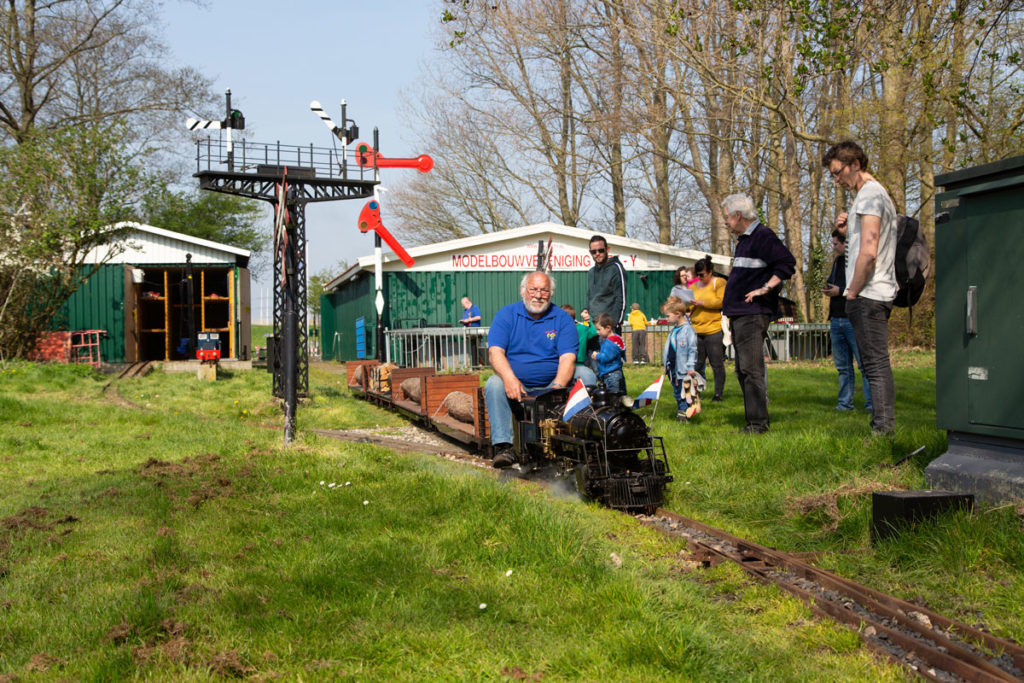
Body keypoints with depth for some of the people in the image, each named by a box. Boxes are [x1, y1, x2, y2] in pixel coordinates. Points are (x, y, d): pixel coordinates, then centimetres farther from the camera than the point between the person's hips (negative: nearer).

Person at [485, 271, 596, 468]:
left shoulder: (562, 318, 6)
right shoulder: (506, 315, 5)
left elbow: (567, 357, -6)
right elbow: (495, 351, -8)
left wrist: (558, 386, -27)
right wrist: (510, 379, -29)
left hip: (552, 383, 1)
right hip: (516, 385, -1)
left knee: (586, 375, -20)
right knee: (494, 384, -30)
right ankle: (503, 446, -37)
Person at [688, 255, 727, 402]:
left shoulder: (719, 283, 0)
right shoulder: (693, 286, 17)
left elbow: (721, 302, -12)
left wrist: (702, 303, -16)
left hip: (714, 330, -5)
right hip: (696, 331, 5)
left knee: (717, 364, -2)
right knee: (697, 365, 3)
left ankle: (718, 394, 4)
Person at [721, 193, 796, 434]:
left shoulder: (762, 236, -11)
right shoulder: (743, 240, 20)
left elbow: (788, 263, -20)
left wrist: (765, 288, -20)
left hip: (753, 314, -11)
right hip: (740, 314, 11)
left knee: (751, 368, -12)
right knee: (743, 370, 12)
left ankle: (758, 422, -10)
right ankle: (754, 420, 17)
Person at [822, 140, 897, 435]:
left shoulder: (869, 195, -11)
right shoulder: (877, 194, 22)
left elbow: (869, 253, -20)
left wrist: (852, 292, -12)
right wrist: (849, 229, 14)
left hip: (868, 296, -10)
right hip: (879, 294, 10)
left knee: (875, 365, -11)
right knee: (878, 366, 10)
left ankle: (882, 429, -11)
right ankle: (884, 428, 12)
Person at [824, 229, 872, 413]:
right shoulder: (837, 261, 18)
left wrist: (840, 291, -17)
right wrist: (828, 289, 7)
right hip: (836, 320, 9)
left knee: (864, 364, -6)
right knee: (843, 366, 11)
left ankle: (872, 402, -2)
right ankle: (845, 403, 17)